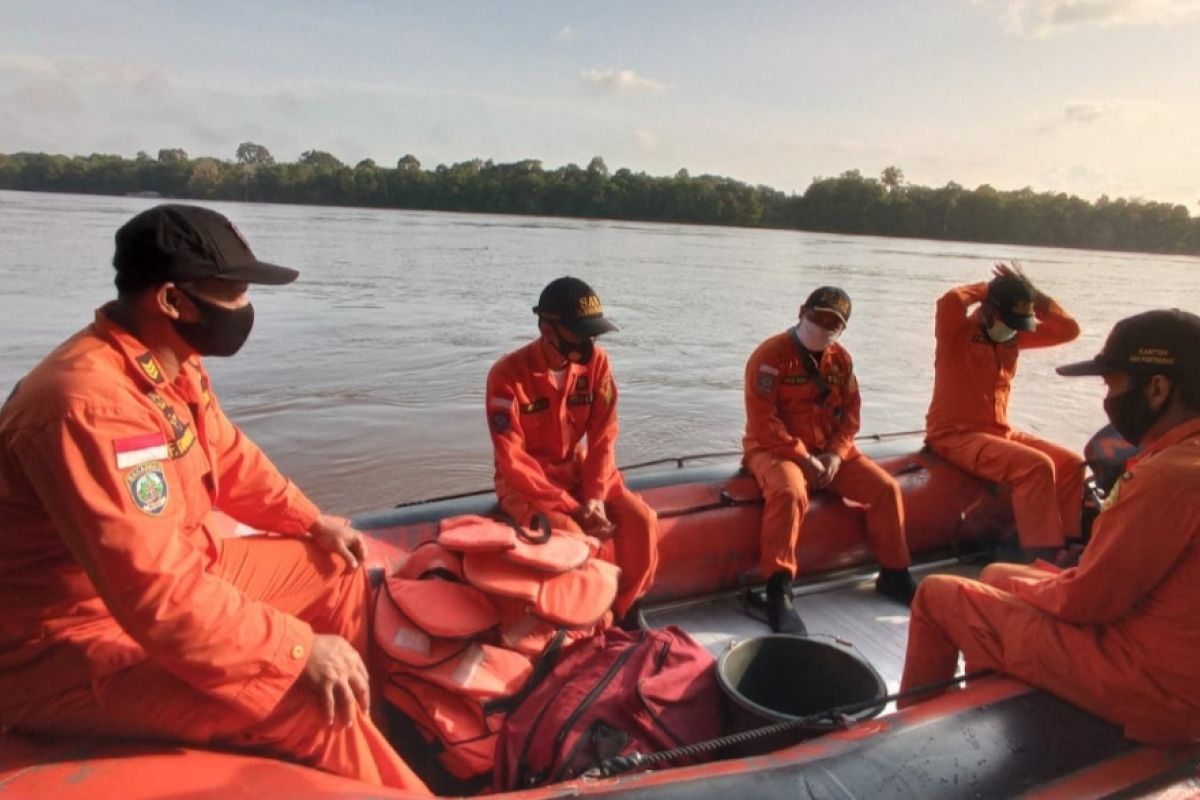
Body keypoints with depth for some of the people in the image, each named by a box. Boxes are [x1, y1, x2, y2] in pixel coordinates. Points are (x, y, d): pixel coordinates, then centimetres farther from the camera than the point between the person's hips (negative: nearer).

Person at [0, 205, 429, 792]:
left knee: (338, 573, 11)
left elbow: (229, 459, 16)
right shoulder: (88, 406, -32)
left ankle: (362, 732, 27)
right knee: (311, 703, -24)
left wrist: (313, 522, 8)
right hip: (71, 643, -10)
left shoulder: (173, 363, -1)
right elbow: (159, 596, -36)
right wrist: (299, 650, -29)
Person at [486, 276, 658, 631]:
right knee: (569, 534, -30)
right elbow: (513, 461, -21)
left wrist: (595, 497, -19)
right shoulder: (508, 374, -22)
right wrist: (572, 507, -25)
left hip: (576, 469, 4)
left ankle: (628, 607, 6)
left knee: (640, 518, -16)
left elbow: (602, 438, -5)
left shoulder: (596, 363, -9)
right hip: (524, 480, -4)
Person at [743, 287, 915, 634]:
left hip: (829, 450, 7)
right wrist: (803, 458, -21)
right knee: (790, 492, -37)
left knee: (886, 487, -5)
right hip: (776, 449, -6)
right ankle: (778, 591, -31)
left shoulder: (840, 358, 7)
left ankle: (894, 574, 14)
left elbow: (851, 411, 8)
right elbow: (762, 422, -20)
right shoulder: (771, 355, -15)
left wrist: (836, 454, -9)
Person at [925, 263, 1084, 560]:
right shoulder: (957, 332, -8)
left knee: (1071, 464, -1)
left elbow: (1068, 330, 12)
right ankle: (1040, 555, -23)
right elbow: (949, 301, -30)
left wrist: (1034, 295, 2)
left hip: (1000, 432, 8)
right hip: (955, 435, -8)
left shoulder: (1014, 336, 14)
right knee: (1036, 466, -26)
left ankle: (1068, 543, 4)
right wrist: (985, 289, -10)